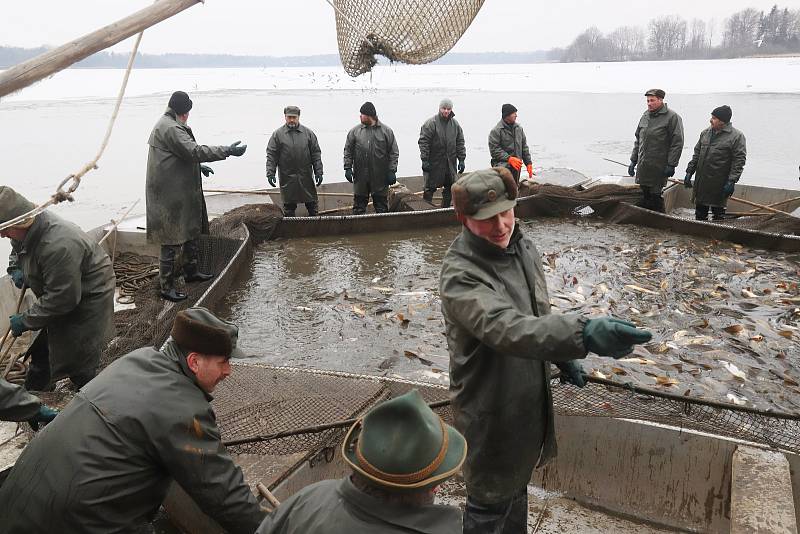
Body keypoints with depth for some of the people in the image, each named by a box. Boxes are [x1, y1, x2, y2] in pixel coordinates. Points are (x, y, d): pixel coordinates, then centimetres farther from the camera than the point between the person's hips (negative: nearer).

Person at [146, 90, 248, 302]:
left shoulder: (167, 125, 16)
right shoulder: (170, 128, -18)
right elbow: (194, 151, -25)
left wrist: (198, 166, 29)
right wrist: (228, 151, -22)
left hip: (182, 191, 11)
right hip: (172, 194, -11)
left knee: (191, 231, 20)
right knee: (172, 239, -5)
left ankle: (191, 271, 35)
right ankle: (166, 286, 3)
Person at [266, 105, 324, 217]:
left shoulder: (308, 133, 6)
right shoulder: (278, 134, 2)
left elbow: (316, 154, 5)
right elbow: (271, 156, 0)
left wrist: (318, 172, -2)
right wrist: (270, 173, -9)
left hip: (306, 176, 1)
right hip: (287, 177, -1)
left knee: (312, 203, 7)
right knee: (289, 206, 6)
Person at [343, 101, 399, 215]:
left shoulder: (386, 131, 1)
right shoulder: (355, 131, 4)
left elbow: (394, 152, 1)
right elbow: (348, 151, 7)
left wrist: (392, 171, -5)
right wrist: (348, 168, -3)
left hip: (380, 177, -1)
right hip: (360, 177, 1)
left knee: (381, 205, 7)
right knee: (359, 204, 8)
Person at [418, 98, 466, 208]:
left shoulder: (455, 124, 8)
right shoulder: (431, 123, -8)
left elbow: (460, 143, 11)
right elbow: (423, 142, -11)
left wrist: (461, 160, 5)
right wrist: (424, 160, -16)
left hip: (450, 163, 5)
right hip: (434, 162, -5)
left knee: (449, 187, 11)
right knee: (430, 188, -1)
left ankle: (446, 208, 24)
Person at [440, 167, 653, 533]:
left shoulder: (524, 247, -2)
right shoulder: (460, 275, -29)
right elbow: (506, 327, -46)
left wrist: (562, 357, 12)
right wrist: (582, 333, -59)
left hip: (529, 398, 8)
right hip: (489, 410, -7)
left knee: (517, 482, 28)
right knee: (491, 502, 11)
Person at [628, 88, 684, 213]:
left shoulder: (672, 117, -6)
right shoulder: (645, 116, 15)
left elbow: (677, 143, -10)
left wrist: (671, 165, -14)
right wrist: (633, 161, 16)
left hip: (658, 169, -6)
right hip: (642, 168, 6)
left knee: (655, 198, -2)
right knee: (642, 198, 11)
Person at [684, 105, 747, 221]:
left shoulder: (737, 136, -8)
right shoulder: (705, 133, 10)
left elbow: (739, 160, -11)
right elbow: (697, 154, 17)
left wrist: (731, 181, -16)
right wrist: (689, 172, 11)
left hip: (719, 184, -6)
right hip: (701, 183, 6)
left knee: (718, 213, 3)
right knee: (700, 213, 13)